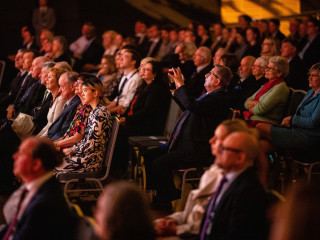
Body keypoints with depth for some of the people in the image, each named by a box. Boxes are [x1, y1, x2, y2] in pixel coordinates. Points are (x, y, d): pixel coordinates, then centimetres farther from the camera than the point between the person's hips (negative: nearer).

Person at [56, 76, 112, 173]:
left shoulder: (100, 113, -18)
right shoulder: (94, 111, 14)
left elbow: (91, 145, -20)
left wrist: (72, 150, -7)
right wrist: (72, 149, 4)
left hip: (91, 161, -9)